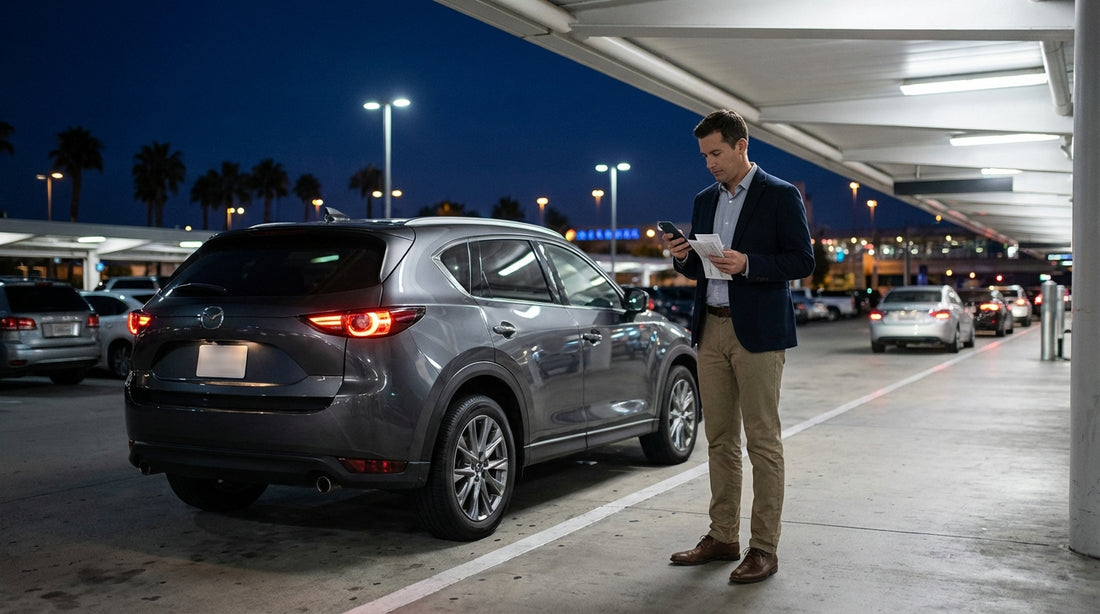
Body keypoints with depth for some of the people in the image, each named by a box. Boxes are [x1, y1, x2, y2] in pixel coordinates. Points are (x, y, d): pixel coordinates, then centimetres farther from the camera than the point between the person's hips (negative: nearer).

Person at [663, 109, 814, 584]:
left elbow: (802, 261, -8)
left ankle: (763, 549, 4)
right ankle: (722, 537, 20)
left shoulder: (780, 196, -4)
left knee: (762, 442, -2)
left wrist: (746, 264, -21)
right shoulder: (705, 200, 15)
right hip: (711, 330, 6)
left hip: (758, 332, -6)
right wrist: (683, 257, -3)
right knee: (720, 440, 11)